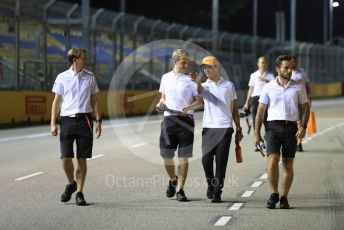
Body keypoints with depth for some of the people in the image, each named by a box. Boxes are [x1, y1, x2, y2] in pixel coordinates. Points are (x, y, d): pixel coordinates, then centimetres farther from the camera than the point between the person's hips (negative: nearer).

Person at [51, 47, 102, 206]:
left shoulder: (90, 77, 8)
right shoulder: (62, 78, 3)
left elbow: (94, 101, 13)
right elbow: (56, 101, 6)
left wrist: (98, 121, 6)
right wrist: (53, 123, 0)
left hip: (84, 120, 1)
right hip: (67, 120, -1)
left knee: (82, 159, 1)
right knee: (66, 157, -6)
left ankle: (79, 193, 9)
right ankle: (71, 184, 22)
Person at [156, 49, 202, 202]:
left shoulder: (191, 79, 0)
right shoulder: (166, 78, 11)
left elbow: (200, 101, -1)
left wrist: (188, 107, -19)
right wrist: (161, 103, 0)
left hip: (185, 120, -3)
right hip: (168, 119, 3)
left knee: (183, 157, -1)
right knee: (166, 155, 4)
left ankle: (180, 189, 7)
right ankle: (173, 179, 32)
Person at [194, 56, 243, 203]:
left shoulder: (228, 85, 12)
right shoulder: (204, 86, 10)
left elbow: (234, 109, 15)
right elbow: (199, 90, -17)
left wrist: (238, 129, 10)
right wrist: (196, 82, -40)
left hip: (225, 127, -1)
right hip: (208, 127, 1)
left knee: (221, 161, -4)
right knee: (206, 159, -2)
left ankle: (217, 192, -1)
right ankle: (210, 185, 22)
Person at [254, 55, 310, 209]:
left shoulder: (298, 87, 6)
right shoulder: (268, 87, 4)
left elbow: (305, 108, 9)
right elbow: (260, 111, 8)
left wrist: (303, 127, -6)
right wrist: (257, 133, 3)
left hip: (291, 127, 1)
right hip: (273, 126, -1)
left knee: (288, 164, 3)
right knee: (273, 161, -14)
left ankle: (284, 198, 11)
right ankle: (274, 194, 1)